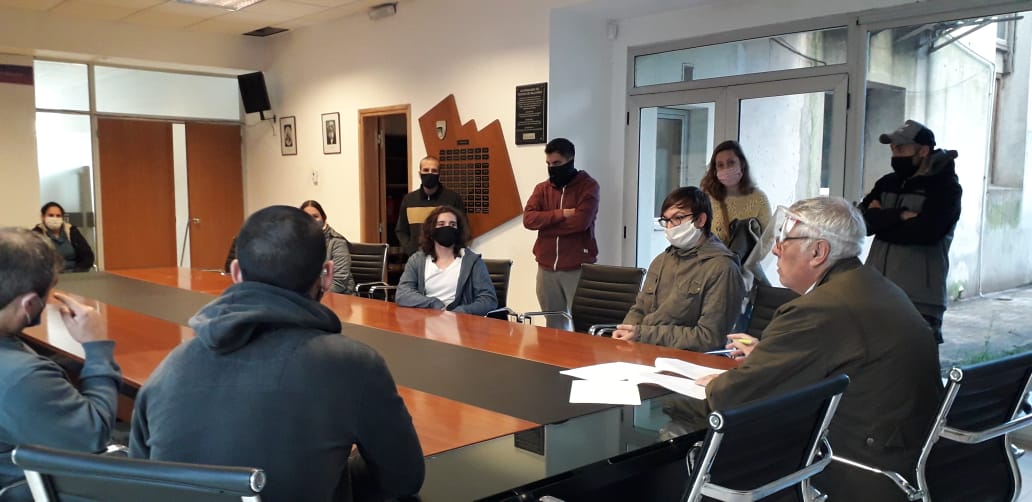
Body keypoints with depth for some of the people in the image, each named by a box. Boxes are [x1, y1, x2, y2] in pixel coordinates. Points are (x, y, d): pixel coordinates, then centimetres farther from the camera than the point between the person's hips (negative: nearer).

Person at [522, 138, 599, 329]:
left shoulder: (588, 185, -2)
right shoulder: (542, 188, 12)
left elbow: (580, 221, -17)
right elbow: (529, 219, -4)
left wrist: (545, 224, -8)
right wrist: (561, 214, -15)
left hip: (578, 268, -4)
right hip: (546, 268, 5)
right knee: (554, 325, 11)